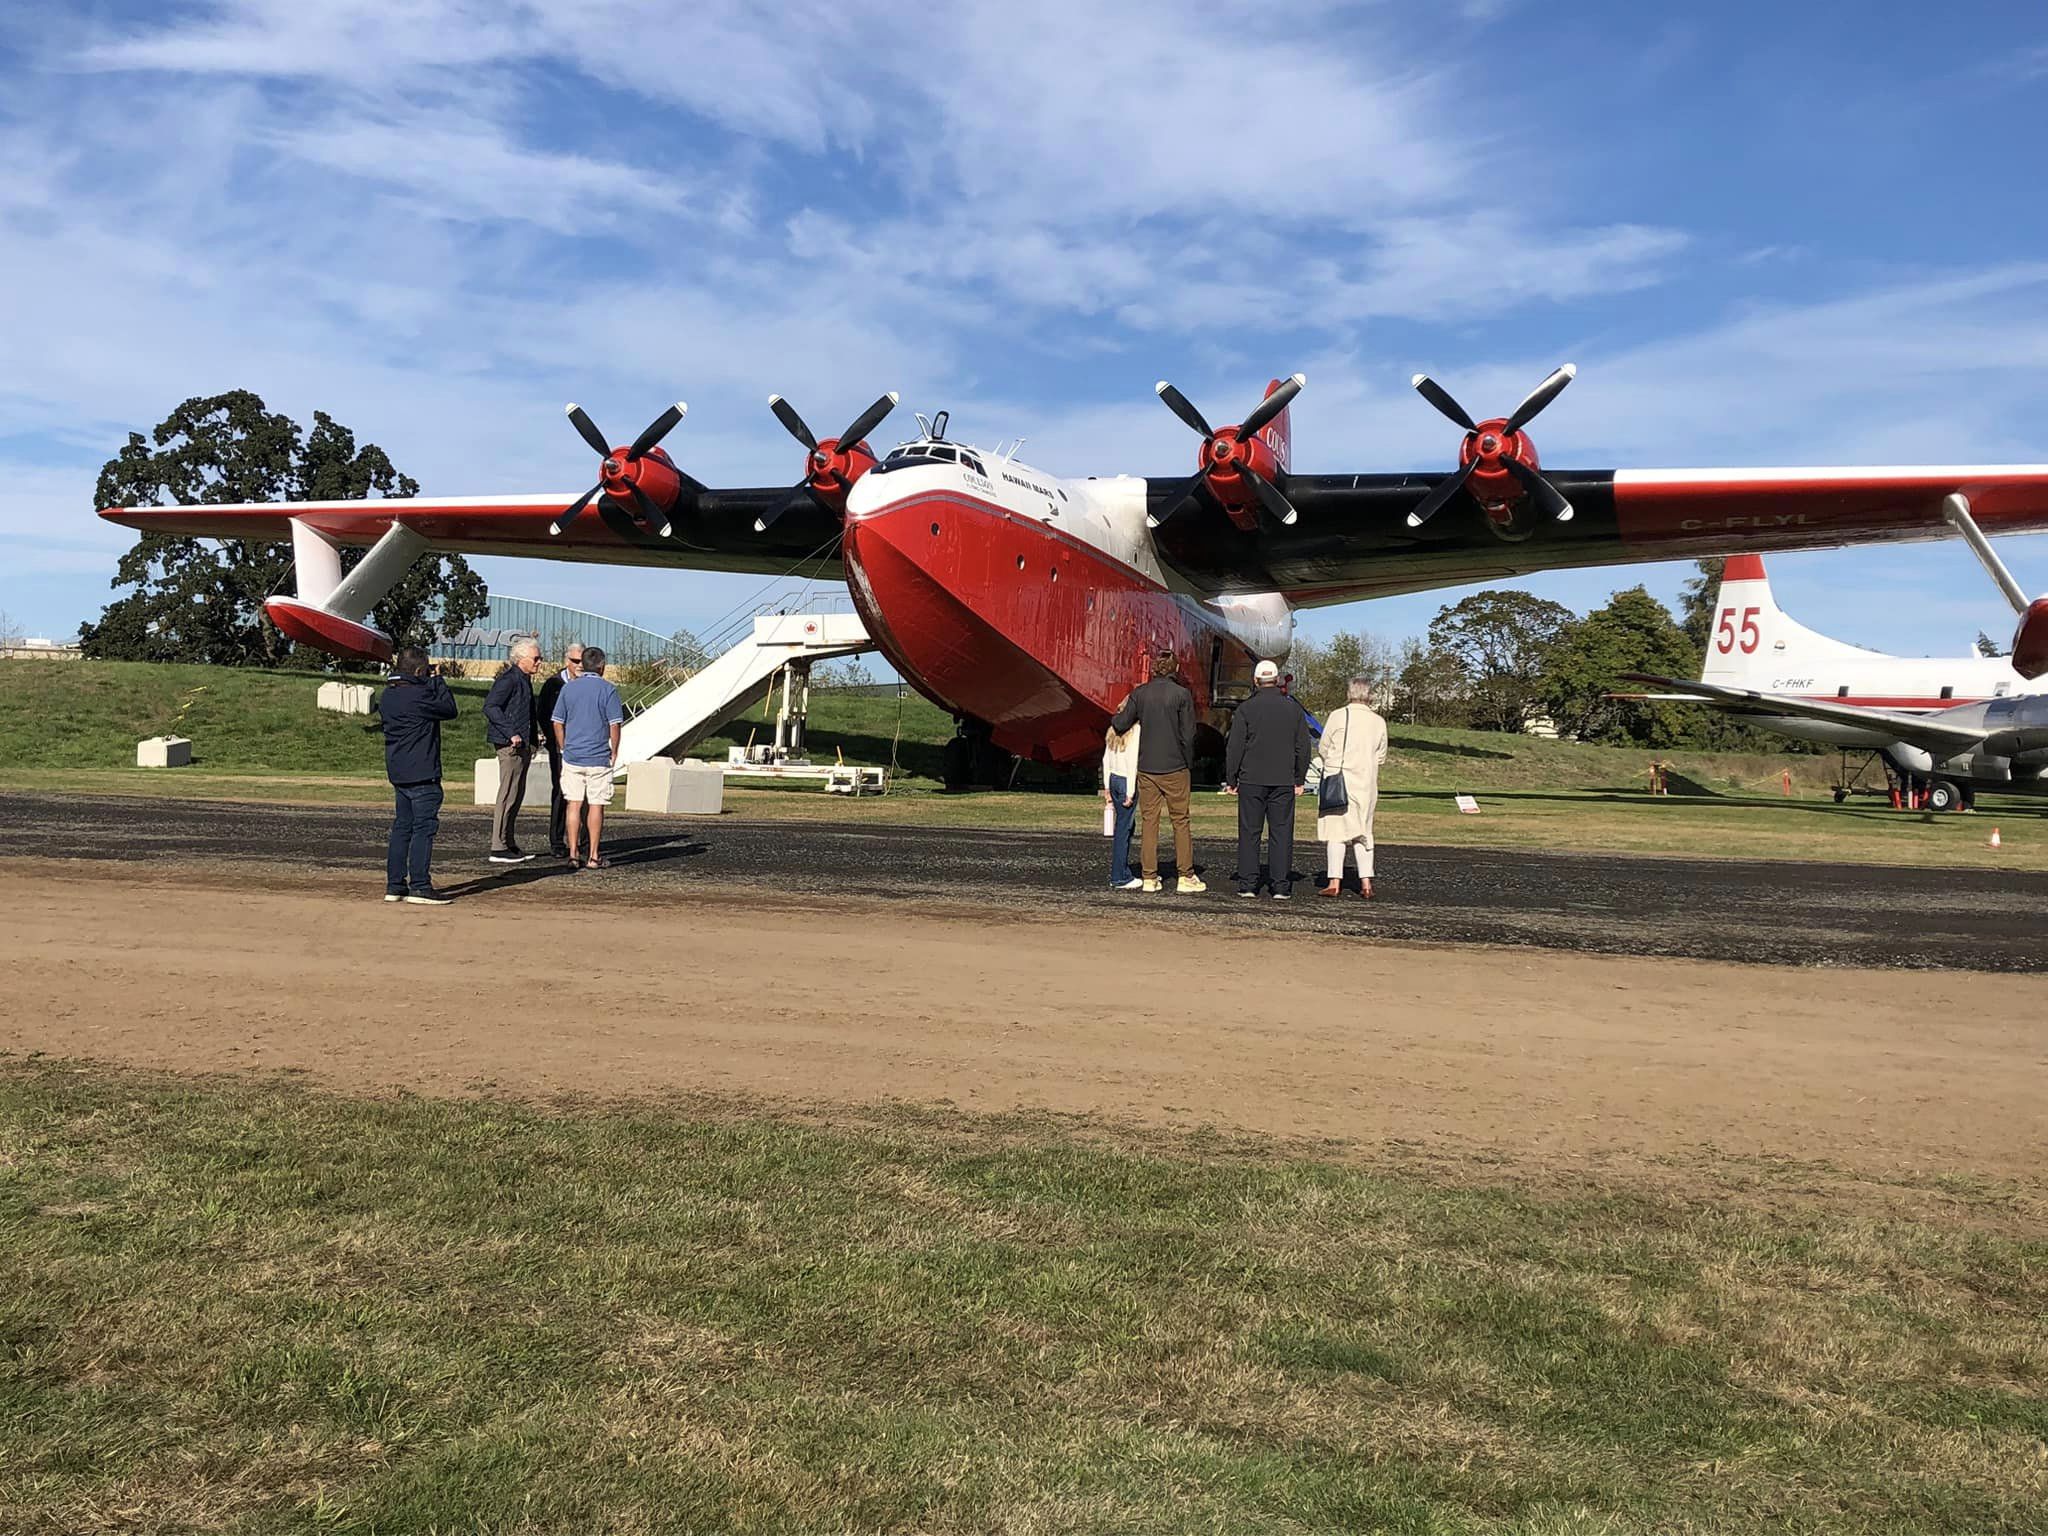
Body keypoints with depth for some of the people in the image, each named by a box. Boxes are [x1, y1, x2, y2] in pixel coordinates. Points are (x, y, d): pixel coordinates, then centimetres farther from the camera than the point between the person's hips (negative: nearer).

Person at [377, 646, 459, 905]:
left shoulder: (387, 696, 9)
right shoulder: (418, 695, -18)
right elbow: (449, 709, -9)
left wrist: (432, 683, 10)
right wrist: (438, 680, 1)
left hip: (397, 773, 9)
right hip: (422, 775, -9)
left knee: (402, 827, 14)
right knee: (424, 828, -5)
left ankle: (394, 885, 16)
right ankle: (420, 886, -7)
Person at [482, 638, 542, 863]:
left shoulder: (524, 680, 17)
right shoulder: (508, 680, -12)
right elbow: (490, 707, -21)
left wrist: (531, 742, 16)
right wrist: (511, 733, -24)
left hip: (522, 746, 10)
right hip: (510, 746, -10)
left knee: (517, 796, 14)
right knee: (508, 796, -8)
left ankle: (509, 845, 21)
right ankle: (499, 849, -4)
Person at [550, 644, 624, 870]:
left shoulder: (568, 688, 5)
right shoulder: (608, 690, -6)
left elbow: (557, 723, 6)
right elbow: (614, 726, -8)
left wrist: (564, 749, 15)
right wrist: (614, 753, 3)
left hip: (572, 757, 3)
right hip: (599, 758, -3)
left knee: (574, 805, 7)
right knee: (596, 806, 3)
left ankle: (573, 854, 6)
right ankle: (593, 856, 4)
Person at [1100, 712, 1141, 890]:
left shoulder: (1114, 730, 11)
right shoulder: (1136, 730, -12)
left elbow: (1106, 760, 14)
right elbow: (1132, 762, -15)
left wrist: (1107, 787, 19)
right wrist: (1130, 792, -14)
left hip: (1113, 779, 7)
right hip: (1127, 781, -7)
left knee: (1122, 826, 11)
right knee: (1124, 827, -3)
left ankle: (1122, 874, 13)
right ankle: (1119, 877, 1)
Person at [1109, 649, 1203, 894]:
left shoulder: (1139, 693, 0)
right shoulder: (1182, 694, -8)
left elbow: (1121, 724, -1)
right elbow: (1187, 735, -8)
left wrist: (1117, 716, 22)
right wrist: (1189, 764, 5)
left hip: (1146, 768, 3)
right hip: (1175, 768, -3)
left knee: (1149, 821, 7)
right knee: (1181, 821, 5)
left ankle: (1149, 878, 8)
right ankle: (1185, 877, 6)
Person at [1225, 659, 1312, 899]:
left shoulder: (1245, 709, -3)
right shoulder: (1294, 709, 5)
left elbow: (1234, 747, -4)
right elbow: (1303, 747, 8)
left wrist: (1231, 780, 4)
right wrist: (1299, 780, 15)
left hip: (1251, 780, -1)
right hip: (1283, 782, 2)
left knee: (1249, 833, 4)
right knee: (1281, 833, 3)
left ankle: (1247, 885, 2)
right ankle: (1281, 886, 1)